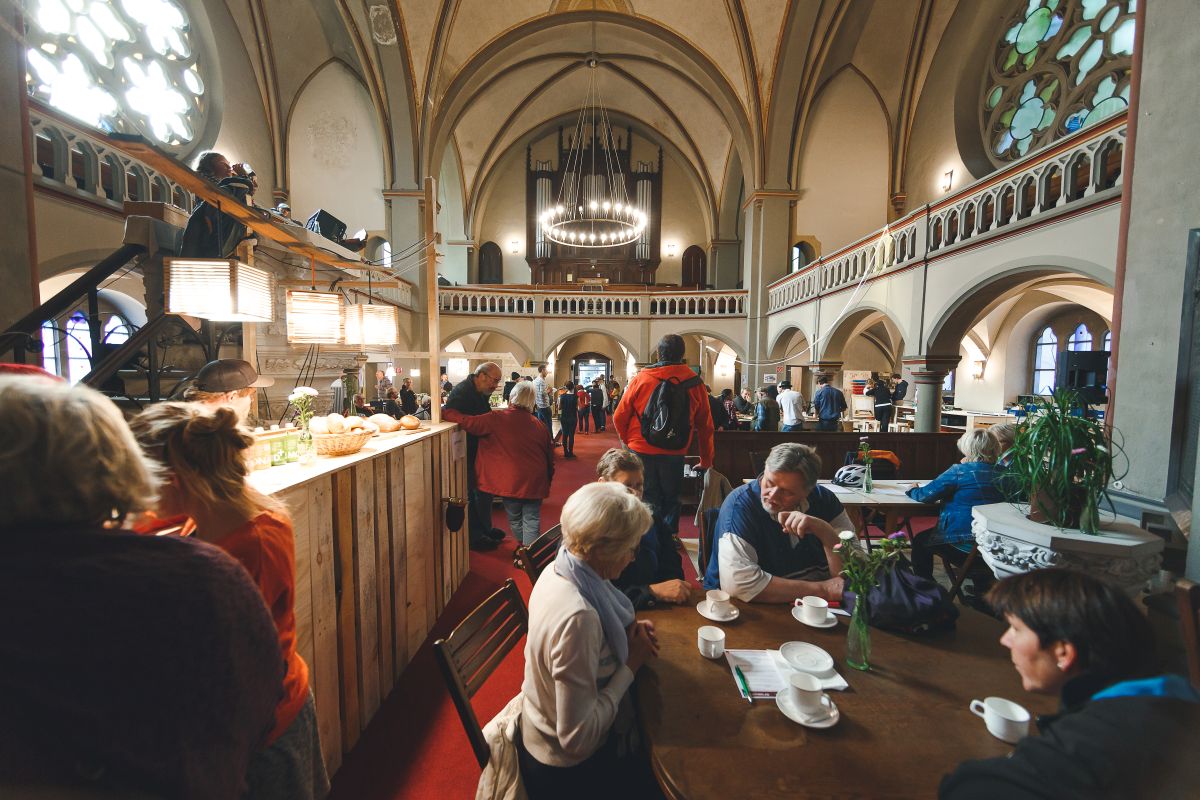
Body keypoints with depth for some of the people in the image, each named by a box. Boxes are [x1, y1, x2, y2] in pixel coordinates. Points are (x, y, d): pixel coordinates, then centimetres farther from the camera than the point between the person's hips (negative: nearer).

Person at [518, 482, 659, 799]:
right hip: (567, 770, -7)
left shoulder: (559, 568, -11)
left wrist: (627, 633, -9)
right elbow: (577, 740, -29)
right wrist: (629, 666, -22)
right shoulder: (577, 618, -38)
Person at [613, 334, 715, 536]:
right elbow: (705, 425, 2)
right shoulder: (695, 382, -3)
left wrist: (629, 442, 13)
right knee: (671, 500, 20)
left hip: (642, 451, -1)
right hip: (674, 454, 1)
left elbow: (619, 417, -5)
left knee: (648, 499, 14)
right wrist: (706, 461, 14)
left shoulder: (641, 378, -7)